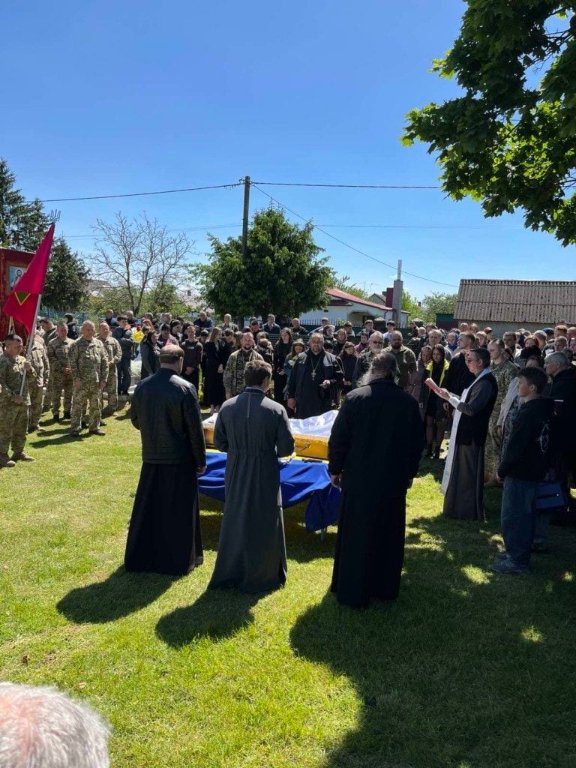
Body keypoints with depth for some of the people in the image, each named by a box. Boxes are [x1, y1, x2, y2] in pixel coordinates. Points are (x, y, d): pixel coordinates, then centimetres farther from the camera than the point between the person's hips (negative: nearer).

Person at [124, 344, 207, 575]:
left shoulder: (142, 386, -2)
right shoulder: (185, 388, -16)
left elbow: (135, 420, 10)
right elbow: (195, 429, -13)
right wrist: (201, 461, -3)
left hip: (151, 457, 4)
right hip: (180, 459, -4)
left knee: (147, 508, 15)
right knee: (179, 511, 8)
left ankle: (140, 557, 26)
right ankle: (179, 560, 18)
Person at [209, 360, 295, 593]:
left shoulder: (227, 406, -6)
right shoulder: (276, 410, -15)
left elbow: (219, 442, 1)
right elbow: (287, 448, -11)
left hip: (235, 475, 3)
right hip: (264, 477, -3)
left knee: (233, 521, 18)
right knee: (264, 525, 12)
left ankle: (228, 574, 30)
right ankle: (260, 577, 23)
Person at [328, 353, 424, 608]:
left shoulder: (355, 398, -12)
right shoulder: (409, 402, -5)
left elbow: (338, 439, -8)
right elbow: (417, 443, 5)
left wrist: (335, 469, 5)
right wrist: (409, 473, 17)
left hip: (359, 479, -2)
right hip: (394, 479, 2)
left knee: (356, 535, 10)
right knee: (388, 535, 17)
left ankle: (353, 592, 19)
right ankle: (385, 588, 30)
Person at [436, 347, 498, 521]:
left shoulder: (486, 382, -21)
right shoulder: (481, 379, 10)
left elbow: (471, 408, -26)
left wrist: (449, 397, -17)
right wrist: (450, 396, 5)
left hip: (471, 435, -10)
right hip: (465, 433, 10)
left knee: (468, 474, 2)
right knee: (462, 472, 20)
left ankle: (469, 511, 14)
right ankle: (462, 507, 33)